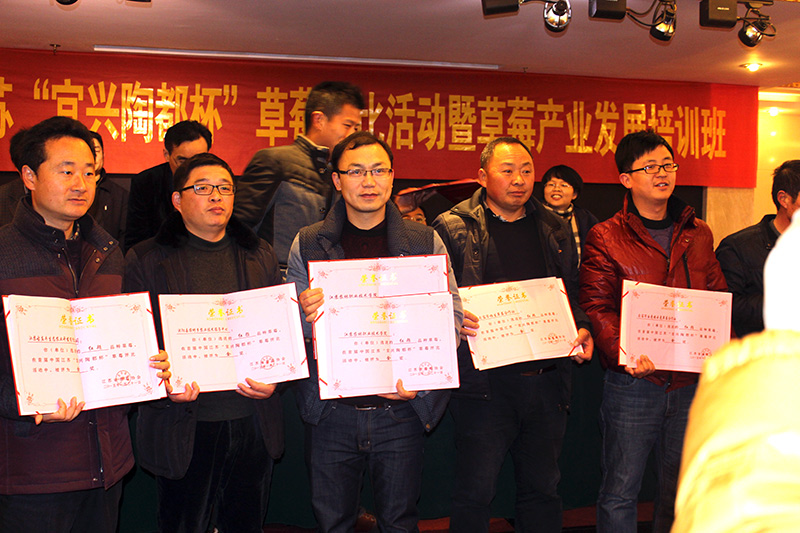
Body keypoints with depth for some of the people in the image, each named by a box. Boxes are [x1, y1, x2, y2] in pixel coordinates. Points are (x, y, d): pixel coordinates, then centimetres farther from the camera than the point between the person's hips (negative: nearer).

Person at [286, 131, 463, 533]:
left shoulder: (426, 243, 1)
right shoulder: (307, 245, 2)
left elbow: (451, 316, 1)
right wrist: (306, 314, -17)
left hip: (400, 411, 0)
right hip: (330, 412, 0)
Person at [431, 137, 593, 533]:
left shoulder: (555, 231, 13)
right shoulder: (453, 229, -2)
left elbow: (573, 294, 19)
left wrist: (582, 330, 0)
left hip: (547, 378, 4)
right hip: (484, 383, -4)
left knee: (542, 488, 15)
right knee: (475, 493, 1)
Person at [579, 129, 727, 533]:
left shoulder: (698, 234, 12)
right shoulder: (604, 238, -2)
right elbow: (596, 307, -8)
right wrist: (623, 352, -24)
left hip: (691, 382, 4)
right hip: (633, 382, -4)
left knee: (681, 488, 14)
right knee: (620, 490, 2)